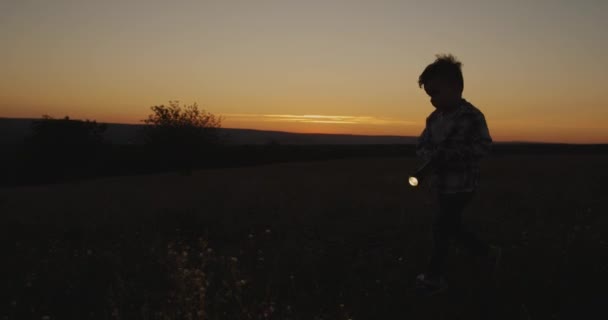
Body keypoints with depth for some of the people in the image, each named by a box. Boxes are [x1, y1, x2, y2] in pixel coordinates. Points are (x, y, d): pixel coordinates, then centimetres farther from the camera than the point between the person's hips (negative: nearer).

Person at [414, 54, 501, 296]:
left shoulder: (471, 116, -16)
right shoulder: (434, 117, 6)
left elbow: (483, 146, -20)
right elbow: (422, 145, 6)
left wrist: (450, 153, -28)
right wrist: (432, 156, -17)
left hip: (461, 185, -8)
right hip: (440, 184, 8)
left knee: (441, 227, -1)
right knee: (453, 228, 18)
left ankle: (435, 276, 17)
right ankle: (488, 253, 40)